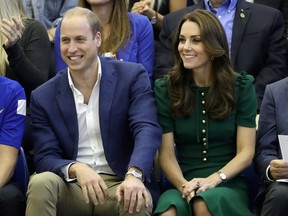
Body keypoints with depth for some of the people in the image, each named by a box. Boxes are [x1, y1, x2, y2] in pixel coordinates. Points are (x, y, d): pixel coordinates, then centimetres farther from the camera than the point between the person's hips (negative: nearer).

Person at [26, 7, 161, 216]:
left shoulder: (132, 76, 1)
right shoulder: (44, 97, 5)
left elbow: (147, 130, -13)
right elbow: (46, 157, 0)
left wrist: (134, 175, -33)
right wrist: (76, 169, -25)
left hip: (119, 184, -2)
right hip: (71, 188, 2)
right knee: (40, 183, -30)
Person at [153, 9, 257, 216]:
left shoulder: (241, 86, 4)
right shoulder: (166, 88, 5)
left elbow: (246, 153, 0)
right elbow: (166, 153, 1)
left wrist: (213, 180, -16)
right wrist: (184, 185, -18)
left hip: (228, 185, 0)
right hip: (182, 185, 0)